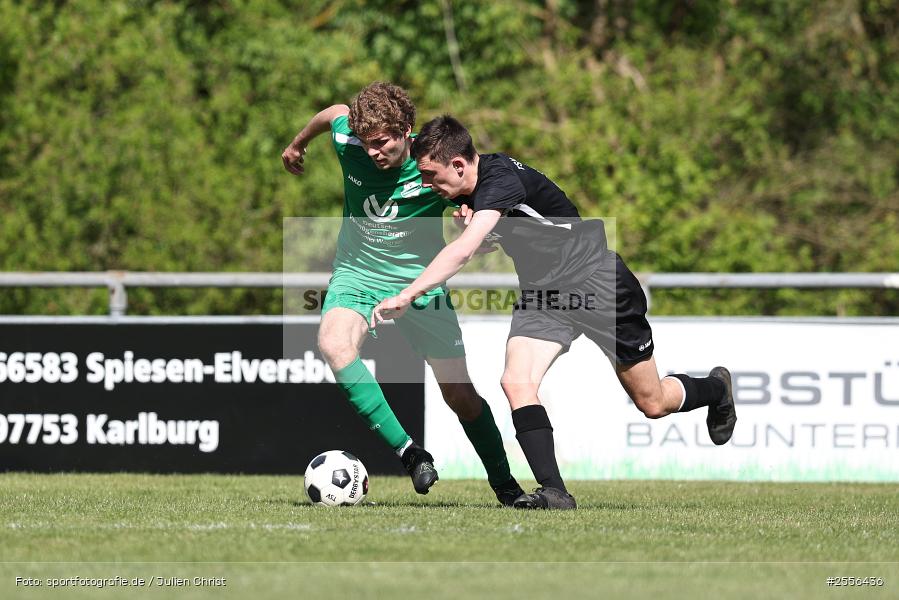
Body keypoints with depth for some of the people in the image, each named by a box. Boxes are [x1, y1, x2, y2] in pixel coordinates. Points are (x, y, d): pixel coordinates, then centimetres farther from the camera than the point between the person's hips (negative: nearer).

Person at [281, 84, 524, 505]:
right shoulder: (348, 145, -14)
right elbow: (334, 112, 10)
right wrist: (297, 144, 30)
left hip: (420, 281, -1)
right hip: (357, 275, 1)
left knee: (461, 396, 1)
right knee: (334, 344, -32)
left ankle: (505, 485, 25)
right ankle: (408, 452, -34)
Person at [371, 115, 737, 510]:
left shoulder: (501, 180, -31)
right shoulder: (467, 190, -2)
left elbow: (461, 253, -43)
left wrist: (405, 296, -46)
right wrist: (472, 224, -6)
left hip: (597, 284, -7)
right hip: (541, 295, 8)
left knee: (652, 404, 6)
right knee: (516, 383, -18)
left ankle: (716, 389, 37)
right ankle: (554, 492, -17)